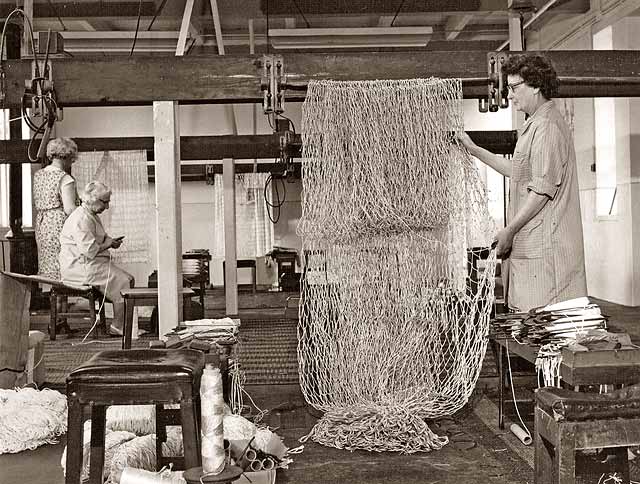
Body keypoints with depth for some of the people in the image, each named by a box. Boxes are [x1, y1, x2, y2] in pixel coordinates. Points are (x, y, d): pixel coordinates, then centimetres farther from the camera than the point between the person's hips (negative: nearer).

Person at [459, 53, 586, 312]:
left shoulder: (545, 126, -13)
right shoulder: (536, 124, 21)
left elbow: (542, 189, -19)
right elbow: (518, 172, 25)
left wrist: (509, 230, -15)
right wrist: (474, 150, 24)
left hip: (542, 249, -10)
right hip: (530, 246, 10)